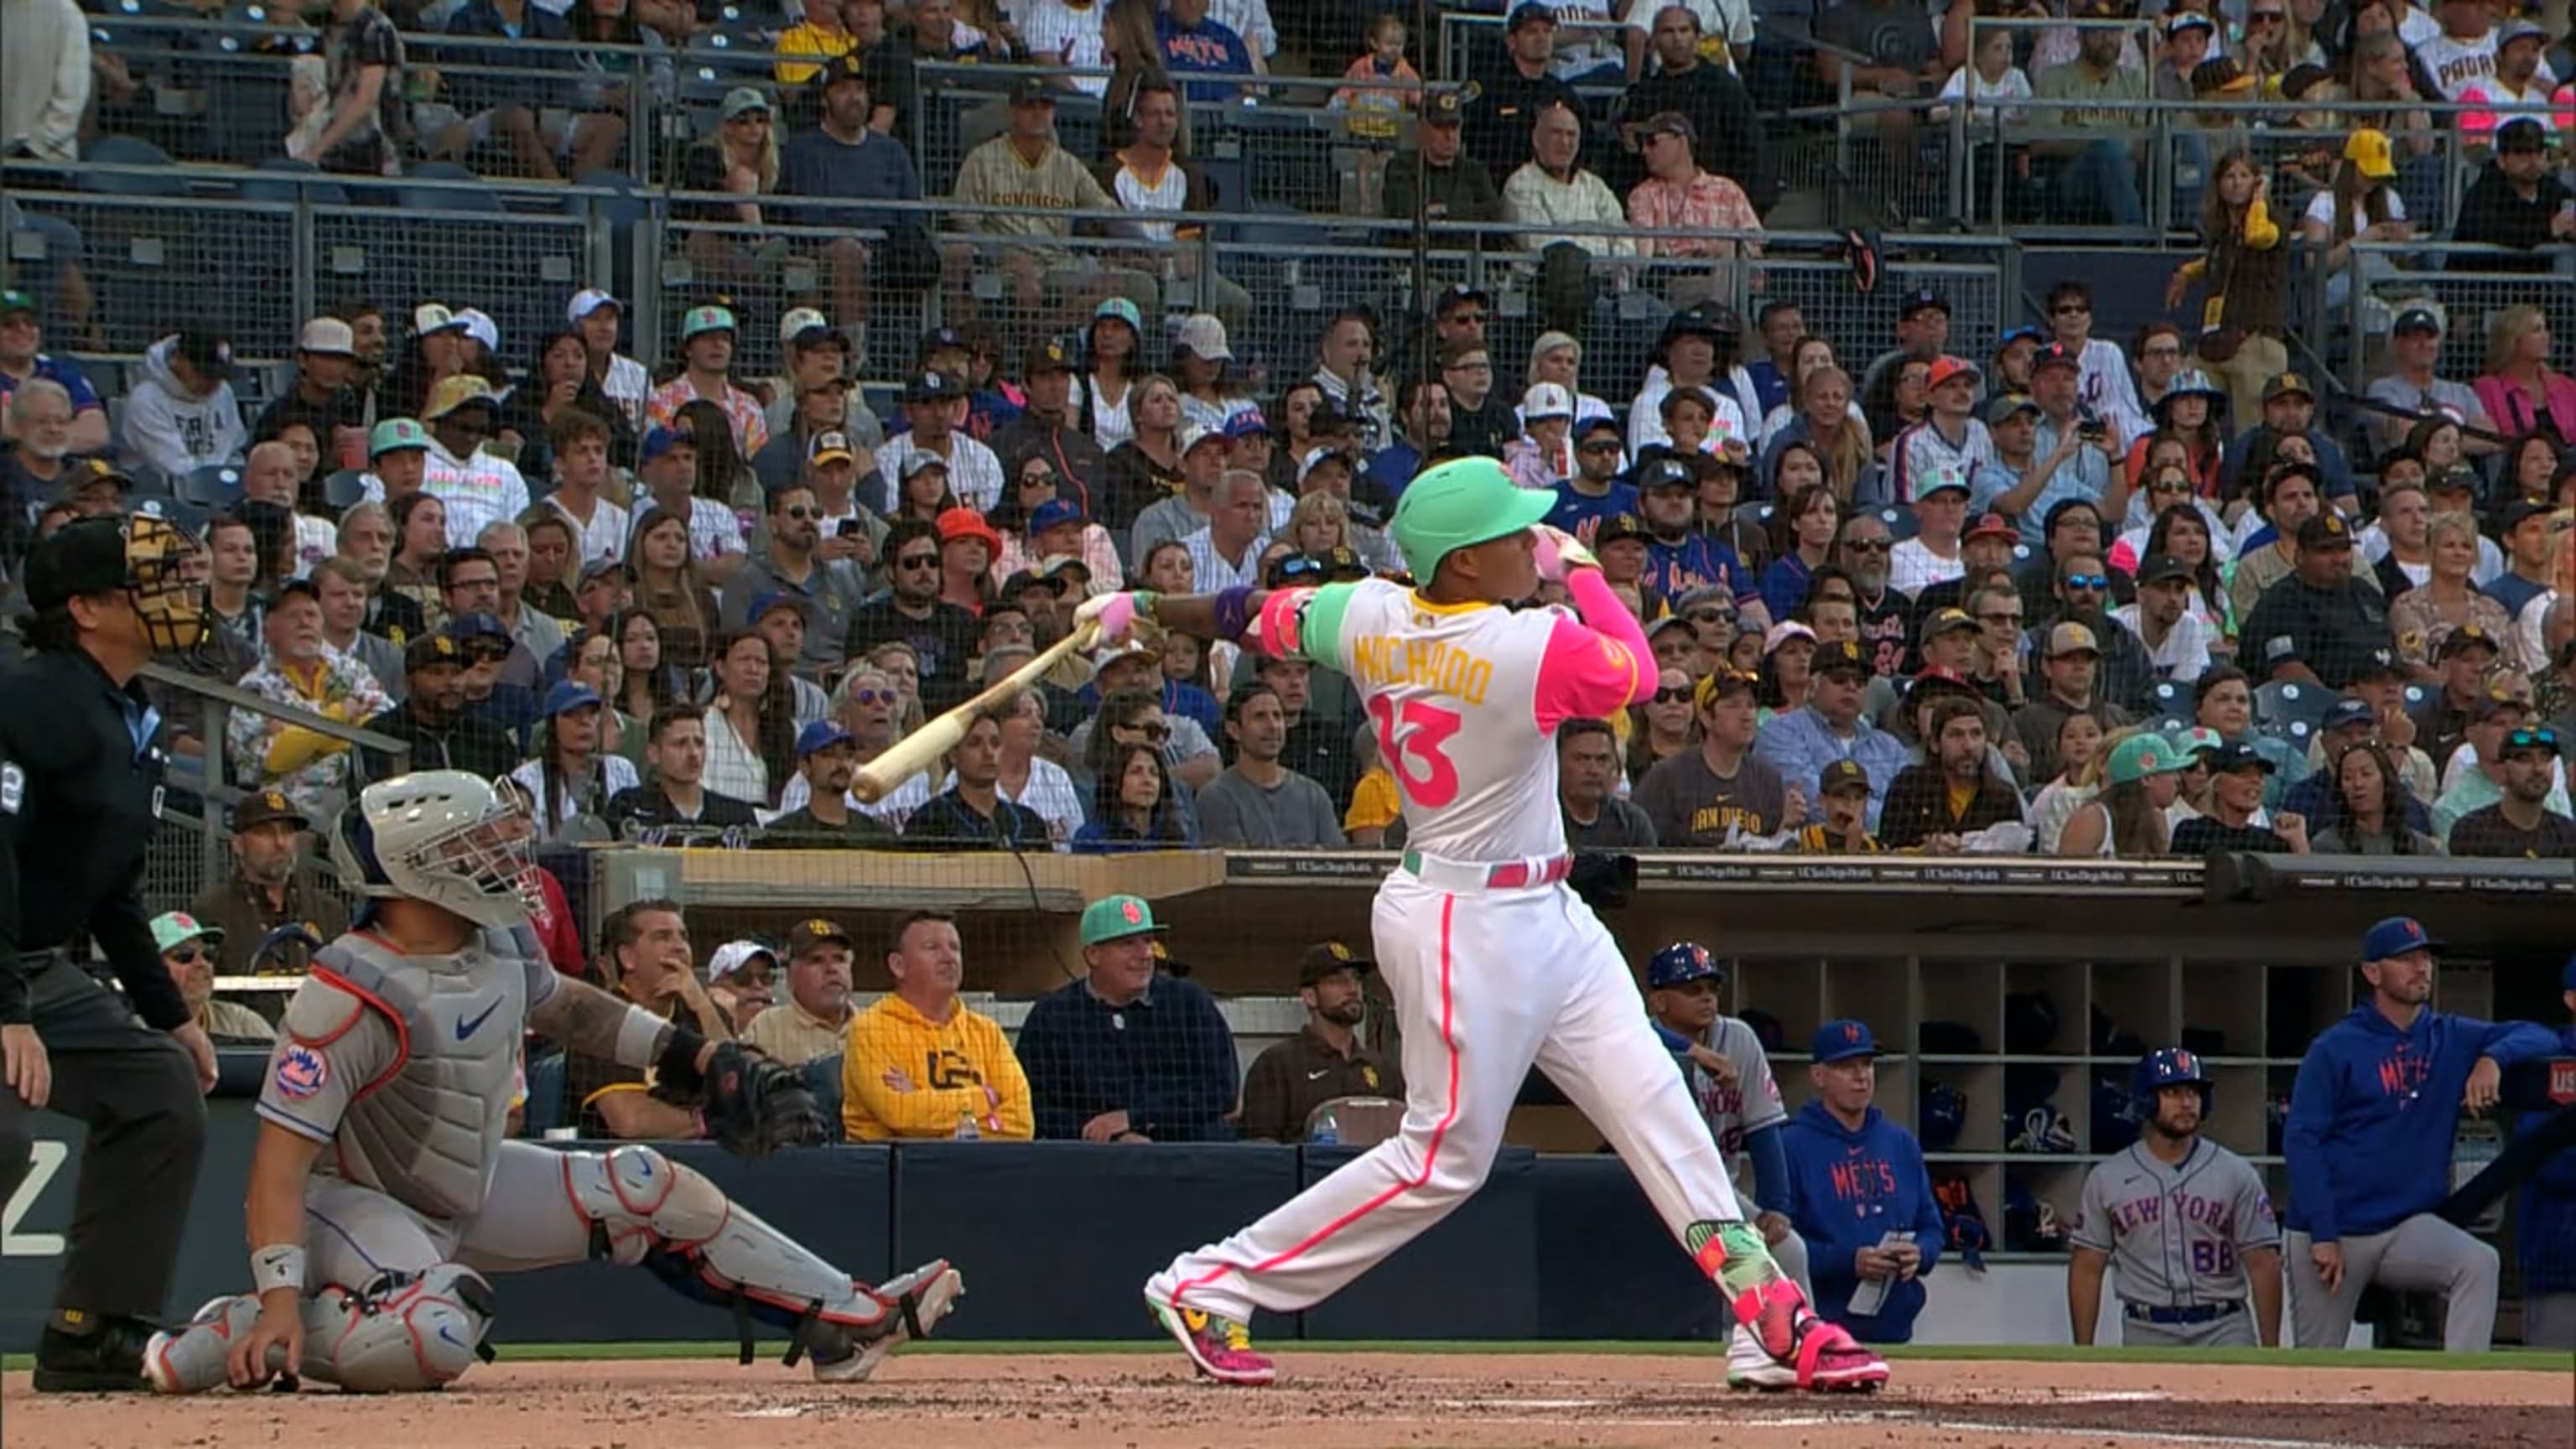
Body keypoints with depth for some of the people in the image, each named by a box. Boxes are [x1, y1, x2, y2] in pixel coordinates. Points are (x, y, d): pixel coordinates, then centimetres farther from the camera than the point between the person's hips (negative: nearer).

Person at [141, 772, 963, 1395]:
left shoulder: (499, 942, -4)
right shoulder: (353, 995, -29)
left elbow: (561, 1003, 20)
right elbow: (280, 1155, -31)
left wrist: (695, 1056, 14)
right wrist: (280, 1302, -40)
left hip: (473, 1188, 9)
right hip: (357, 1202, -9)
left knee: (650, 1189, 7)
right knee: (431, 1340, -38)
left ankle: (847, 1321, 16)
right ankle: (234, 1336, -19)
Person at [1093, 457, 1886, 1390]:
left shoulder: (1370, 617, -3)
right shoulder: (1528, 648, -24)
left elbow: (1254, 616, 11)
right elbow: (1636, 672, -6)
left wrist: (1143, 609, 27)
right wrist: (1579, 570, 6)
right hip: (1468, 924, -9)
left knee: (1657, 1110, 5)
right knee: (1447, 1154, -1)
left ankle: (1774, 1321, 4)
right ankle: (1209, 1288, 8)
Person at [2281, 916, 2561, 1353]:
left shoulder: (2452, 1039, 7)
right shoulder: (2334, 1049, -6)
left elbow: (2539, 1038, 4)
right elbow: (2301, 1140, -10)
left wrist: (2493, 1059, -17)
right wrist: (2323, 1236, -17)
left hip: (2411, 1228, 3)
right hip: (2337, 1231, -3)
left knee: (2479, 1263, -26)